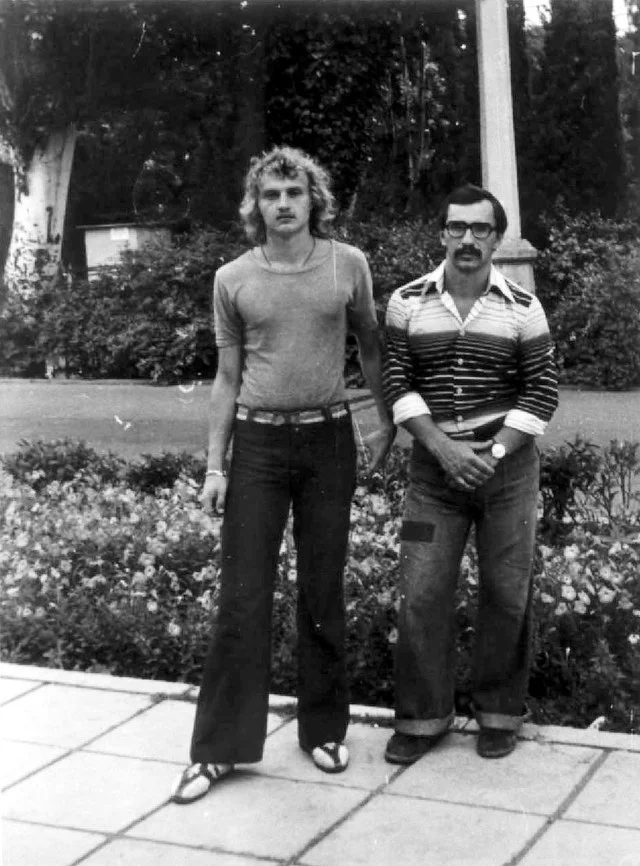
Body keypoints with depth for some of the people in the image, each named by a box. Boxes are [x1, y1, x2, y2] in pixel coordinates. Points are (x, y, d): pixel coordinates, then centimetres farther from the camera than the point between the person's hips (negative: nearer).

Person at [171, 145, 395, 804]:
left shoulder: (348, 265, 1)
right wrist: (214, 466, 1)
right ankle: (219, 748, 7)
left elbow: (370, 344, 14)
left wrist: (387, 422, 13)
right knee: (242, 595, -1)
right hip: (257, 440, 0)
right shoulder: (232, 279, 1)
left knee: (323, 593, 7)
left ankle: (324, 729, 22)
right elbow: (228, 377, 5)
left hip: (328, 438, 1)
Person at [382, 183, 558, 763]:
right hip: (434, 467, 1)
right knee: (422, 594, 0)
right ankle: (423, 716, 15)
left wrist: (493, 453, -12)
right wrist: (444, 449, -13)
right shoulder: (408, 302, 2)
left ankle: (500, 713, 23)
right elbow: (397, 383, -1)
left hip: (508, 465, 0)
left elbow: (542, 391, -1)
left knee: (507, 594, 6)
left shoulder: (522, 308, 0)